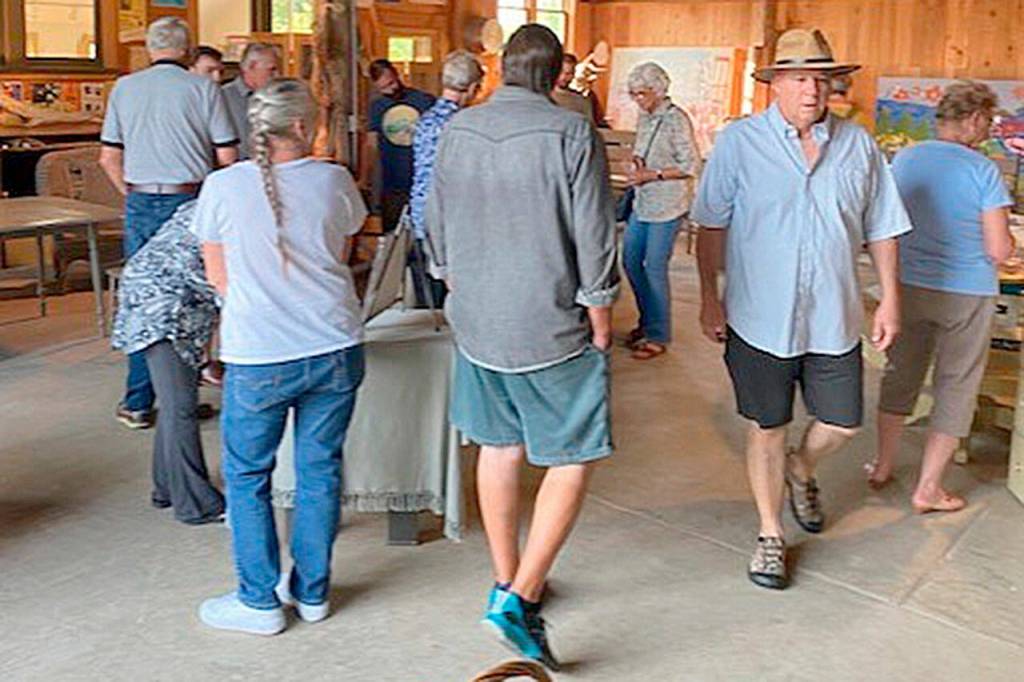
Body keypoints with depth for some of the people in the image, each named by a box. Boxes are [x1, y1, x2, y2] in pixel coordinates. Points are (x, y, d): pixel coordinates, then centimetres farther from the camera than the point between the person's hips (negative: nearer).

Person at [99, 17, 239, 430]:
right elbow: (228, 156, -4)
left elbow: (109, 157, 7)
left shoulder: (124, 88, 7)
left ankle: (138, 404, 14)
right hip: (190, 202, -3)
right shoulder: (204, 89, -2)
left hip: (140, 204, 3)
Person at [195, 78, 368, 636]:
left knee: (247, 476, 14)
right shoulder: (334, 181, -3)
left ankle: (259, 601, 23)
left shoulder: (222, 187, -6)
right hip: (336, 350, 3)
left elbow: (218, 276, 4)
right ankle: (312, 592, 28)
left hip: (258, 358, -2)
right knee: (320, 469, 14)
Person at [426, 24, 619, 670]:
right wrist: (600, 327, -2)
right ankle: (521, 596, -1)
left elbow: (438, 228, 12)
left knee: (499, 448, 18)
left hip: (477, 324, 6)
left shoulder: (456, 130, 2)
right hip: (552, 328, -6)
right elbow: (595, 242, -14)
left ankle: (507, 581, 32)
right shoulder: (572, 134, -15)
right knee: (573, 461, 6)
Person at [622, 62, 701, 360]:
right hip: (642, 203, 8)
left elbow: (691, 165, -14)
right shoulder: (644, 118, 10)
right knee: (630, 261, 12)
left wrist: (653, 175, -18)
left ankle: (658, 335, 8)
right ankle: (647, 321, 29)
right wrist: (636, 164, 1)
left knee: (654, 268, -4)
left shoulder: (676, 119, -13)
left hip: (666, 206, -8)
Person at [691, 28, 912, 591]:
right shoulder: (739, 143, -5)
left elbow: (880, 228, 10)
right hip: (760, 318, -3)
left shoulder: (858, 144, 3)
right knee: (767, 429, 8)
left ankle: (800, 472, 45)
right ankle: (770, 535, 26)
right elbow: (712, 227, -3)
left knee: (842, 423, 11)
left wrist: (890, 299, 7)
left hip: (834, 318, 3)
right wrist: (709, 300, -6)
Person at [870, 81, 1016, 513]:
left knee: (900, 376, 19)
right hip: (967, 294, -4)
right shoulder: (983, 171, -13)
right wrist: (1005, 238, 7)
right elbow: (999, 251, -14)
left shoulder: (903, 160, 0)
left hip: (909, 286, 4)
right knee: (955, 390, 8)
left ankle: (883, 467, 30)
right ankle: (928, 490, 14)